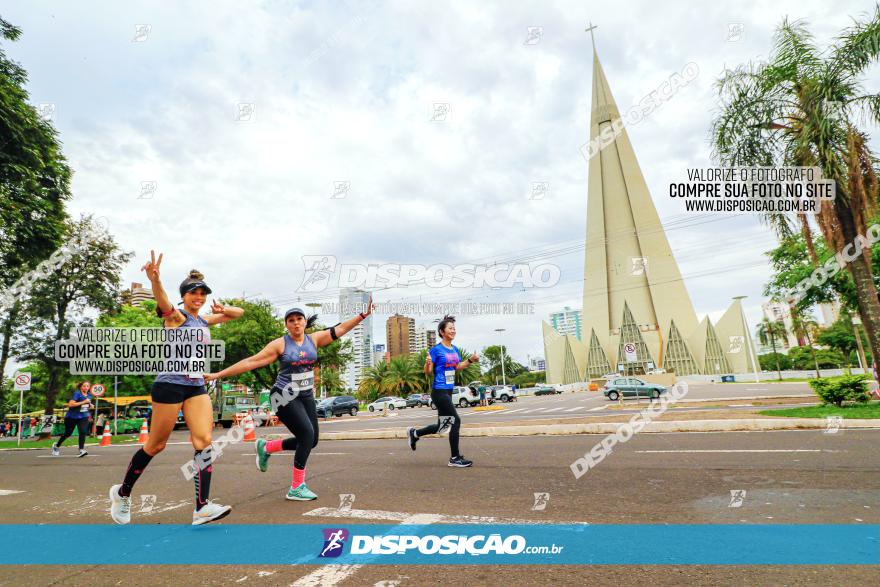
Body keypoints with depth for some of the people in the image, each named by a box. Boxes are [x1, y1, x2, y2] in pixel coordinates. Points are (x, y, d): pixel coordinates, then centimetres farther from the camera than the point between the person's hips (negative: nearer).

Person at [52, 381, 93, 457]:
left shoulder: (88, 395, 5)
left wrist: (90, 406, 2)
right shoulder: (77, 393, -16)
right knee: (68, 433, 14)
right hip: (72, 417, -4)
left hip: (83, 417, 4)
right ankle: (56, 446, 42)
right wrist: (83, 402, -30)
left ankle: (81, 450, -16)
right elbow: (70, 404, -28)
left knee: (83, 432, -15)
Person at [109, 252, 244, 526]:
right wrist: (154, 279, -51)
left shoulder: (204, 321, 14)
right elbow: (163, 301, -30)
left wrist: (223, 309, 2)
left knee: (204, 441, -9)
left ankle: (202, 507, -10)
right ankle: (122, 492, 33)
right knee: (156, 444, 7)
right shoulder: (175, 316, -5)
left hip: (197, 387, 6)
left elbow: (239, 312, 25)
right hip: (170, 384, -6)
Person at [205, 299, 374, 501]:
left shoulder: (314, 339, 3)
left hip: (306, 396, 6)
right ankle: (296, 488, -4)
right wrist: (217, 375, -11)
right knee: (307, 434, -18)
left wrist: (363, 315, -3)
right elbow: (250, 362, -9)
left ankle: (266, 447, 29)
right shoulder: (280, 344, -9)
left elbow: (341, 328, 3)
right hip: (285, 397, -6)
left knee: (311, 440, 6)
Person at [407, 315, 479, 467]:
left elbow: (458, 367, 19)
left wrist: (470, 360, 4)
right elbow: (428, 372, -9)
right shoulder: (436, 349, -11)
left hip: (448, 391, 8)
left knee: (442, 426, 15)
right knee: (455, 421, -9)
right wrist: (427, 363, -30)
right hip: (439, 391, -8)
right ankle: (455, 458, 5)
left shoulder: (455, 349, 10)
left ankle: (414, 433, 35)